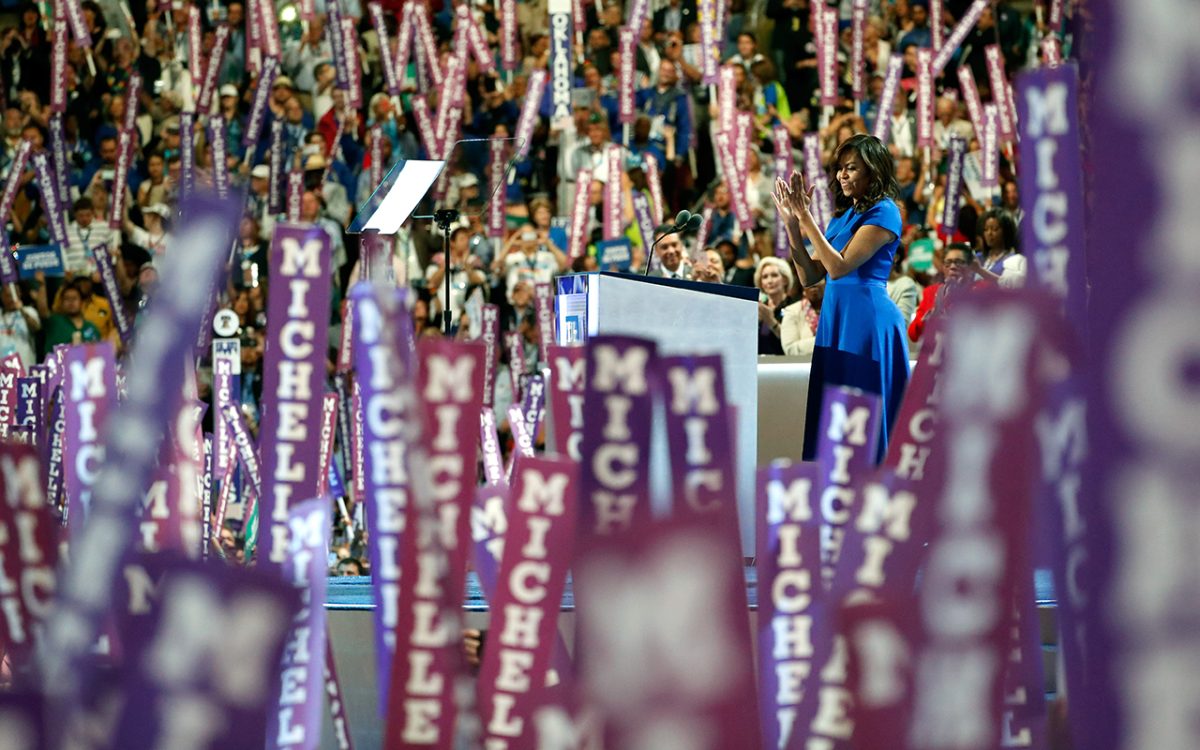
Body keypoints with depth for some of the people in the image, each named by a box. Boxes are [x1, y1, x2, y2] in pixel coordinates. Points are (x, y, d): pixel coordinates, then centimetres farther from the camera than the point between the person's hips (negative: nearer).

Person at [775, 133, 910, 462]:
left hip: (866, 321, -8)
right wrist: (792, 225, 1)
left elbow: (839, 267, -17)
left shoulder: (883, 213, -8)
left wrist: (806, 218, -16)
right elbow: (810, 276, 11)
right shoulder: (842, 215, 17)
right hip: (835, 319, 8)